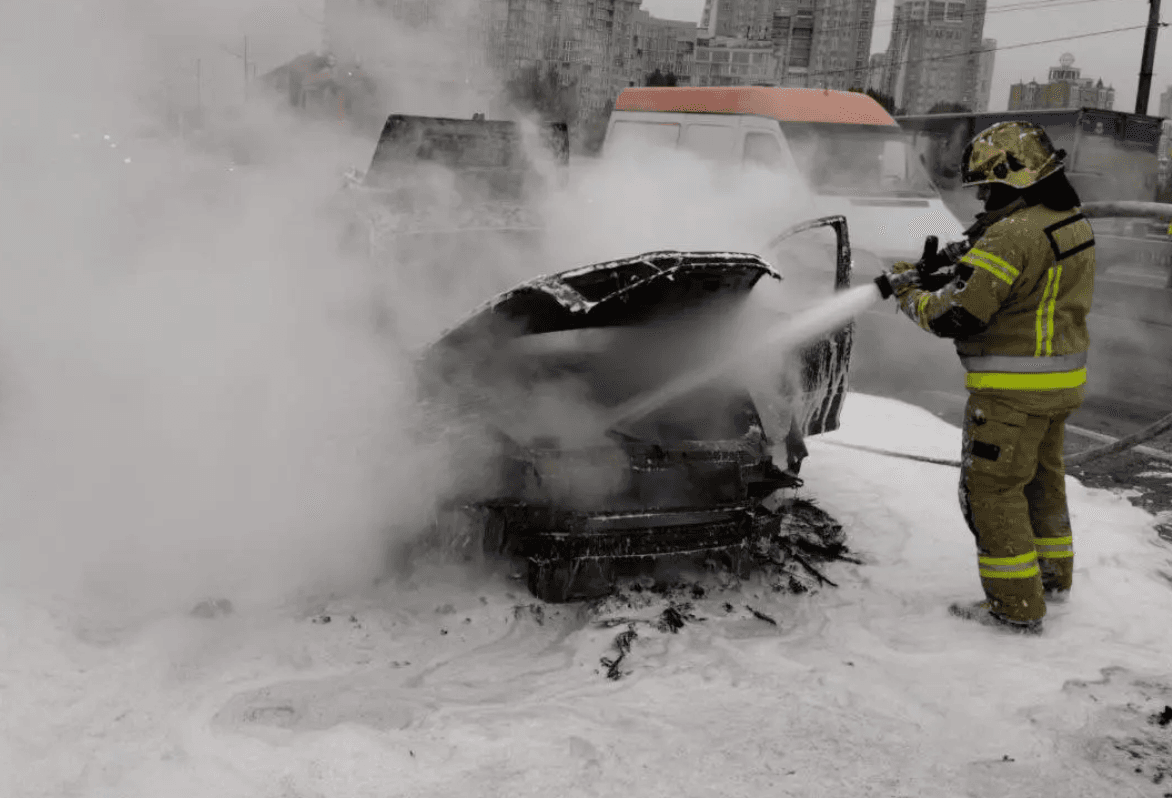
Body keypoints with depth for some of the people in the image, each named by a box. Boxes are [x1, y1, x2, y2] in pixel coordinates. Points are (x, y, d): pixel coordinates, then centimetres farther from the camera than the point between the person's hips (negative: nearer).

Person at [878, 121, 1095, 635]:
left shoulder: (1012, 235, -23)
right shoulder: (1073, 224, 8)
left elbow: (957, 316, -23)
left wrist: (912, 294, -5)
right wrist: (967, 262, 5)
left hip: (1013, 390, -10)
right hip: (1063, 378, 10)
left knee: (991, 487, 1)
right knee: (1042, 477, 24)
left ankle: (1017, 605, 7)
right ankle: (1053, 575, 40)